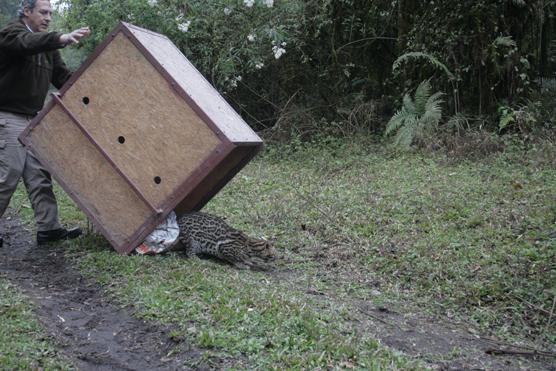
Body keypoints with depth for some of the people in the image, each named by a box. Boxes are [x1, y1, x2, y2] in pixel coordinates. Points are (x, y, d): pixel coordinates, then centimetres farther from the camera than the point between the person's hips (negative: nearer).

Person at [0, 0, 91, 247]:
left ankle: (48, 229, 7)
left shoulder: (47, 47, 15)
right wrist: (63, 38, -50)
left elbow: (63, 77, 11)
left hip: (33, 120, 8)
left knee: (39, 176, 4)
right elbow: (28, 42, -33)